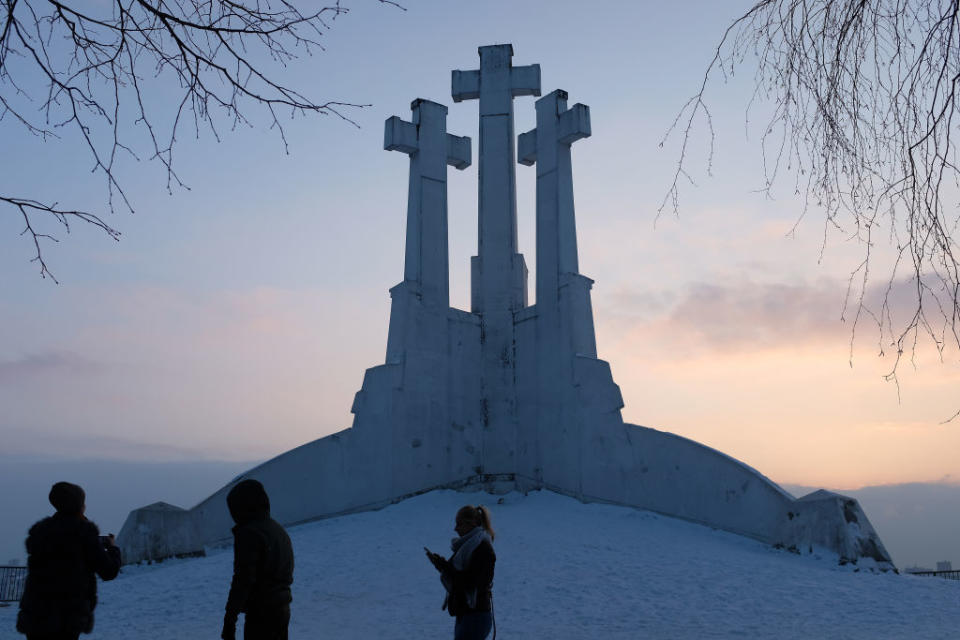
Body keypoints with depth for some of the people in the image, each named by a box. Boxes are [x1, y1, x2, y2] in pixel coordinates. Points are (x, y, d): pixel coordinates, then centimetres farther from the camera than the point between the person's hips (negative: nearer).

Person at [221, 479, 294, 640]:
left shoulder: (249, 533, -16)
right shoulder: (278, 529, 12)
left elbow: (243, 580, -21)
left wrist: (230, 618, -18)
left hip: (260, 613, -9)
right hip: (283, 608, 9)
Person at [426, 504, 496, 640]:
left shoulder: (483, 548, -17)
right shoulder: (467, 544, 13)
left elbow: (474, 583, -23)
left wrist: (446, 567, -19)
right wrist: (442, 565, 0)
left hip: (476, 615, -10)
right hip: (464, 613, 10)